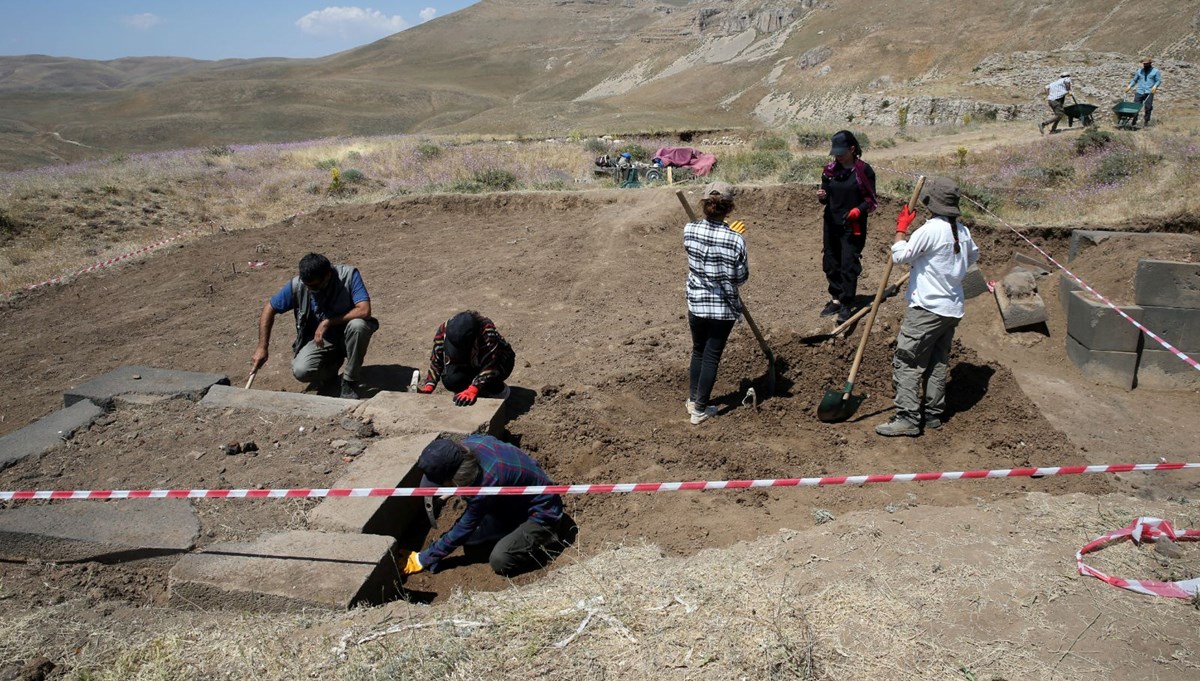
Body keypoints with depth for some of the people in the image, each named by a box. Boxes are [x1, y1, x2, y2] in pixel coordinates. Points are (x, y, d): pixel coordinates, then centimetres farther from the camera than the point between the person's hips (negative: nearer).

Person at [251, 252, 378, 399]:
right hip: (318, 338, 2)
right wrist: (262, 347, -6)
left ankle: (349, 382, -15)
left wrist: (327, 322, -28)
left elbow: (364, 311, -31)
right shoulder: (297, 285, -15)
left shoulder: (349, 275, -22)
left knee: (358, 325, -36)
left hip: (346, 336, -1)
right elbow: (269, 309, -2)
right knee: (301, 372, -26)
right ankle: (333, 361, 10)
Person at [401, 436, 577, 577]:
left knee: (500, 560, -21)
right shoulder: (468, 443, -18)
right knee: (472, 547, 2)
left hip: (541, 512, -9)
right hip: (515, 502, 9)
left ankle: (555, 538, -1)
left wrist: (425, 559, -13)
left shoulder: (487, 480, -37)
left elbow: (465, 527, -23)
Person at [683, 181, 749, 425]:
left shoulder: (689, 230, -11)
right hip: (723, 307, -3)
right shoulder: (736, 240, -19)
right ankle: (700, 410, 18)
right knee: (711, 356, 9)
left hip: (696, 303, 3)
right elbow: (740, 277, -9)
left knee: (698, 351, 23)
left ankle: (693, 400, 35)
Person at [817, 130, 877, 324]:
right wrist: (822, 196, -11)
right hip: (831, 224, 5)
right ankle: (836, 299, 23)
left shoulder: (864, 170, -8)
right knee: (830, 263, 9)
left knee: (849, 265, -5)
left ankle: (847, 305, 3)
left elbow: (871, 199, -4)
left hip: (853, 226, -5)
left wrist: (858, 210, -23)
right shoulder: (830, 170, 5)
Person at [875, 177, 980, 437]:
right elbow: (972, 256, 27)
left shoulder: (930, 230, -16)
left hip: (927, 308, -8)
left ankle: (907, 418, -8)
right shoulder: (962, 230, 8)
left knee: (907, 362, -5)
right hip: (953, 309, 8)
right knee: (938, 362, 15)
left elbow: (900, 256, -13)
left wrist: (901, 229, -1)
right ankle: (934, 414, 21)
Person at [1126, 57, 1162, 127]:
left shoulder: (1155, 71, 7)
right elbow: (1134, 80, 21)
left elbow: (1159, 80, 4)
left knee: (1148, 107, -4)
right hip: (1139, 92, 2)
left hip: (1149, 92, -2)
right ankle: (1134, 121, 0)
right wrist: (1130, 86, 7)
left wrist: (1155, 86, -14)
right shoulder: (1139, 71, 16)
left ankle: (1146, 122, 5)